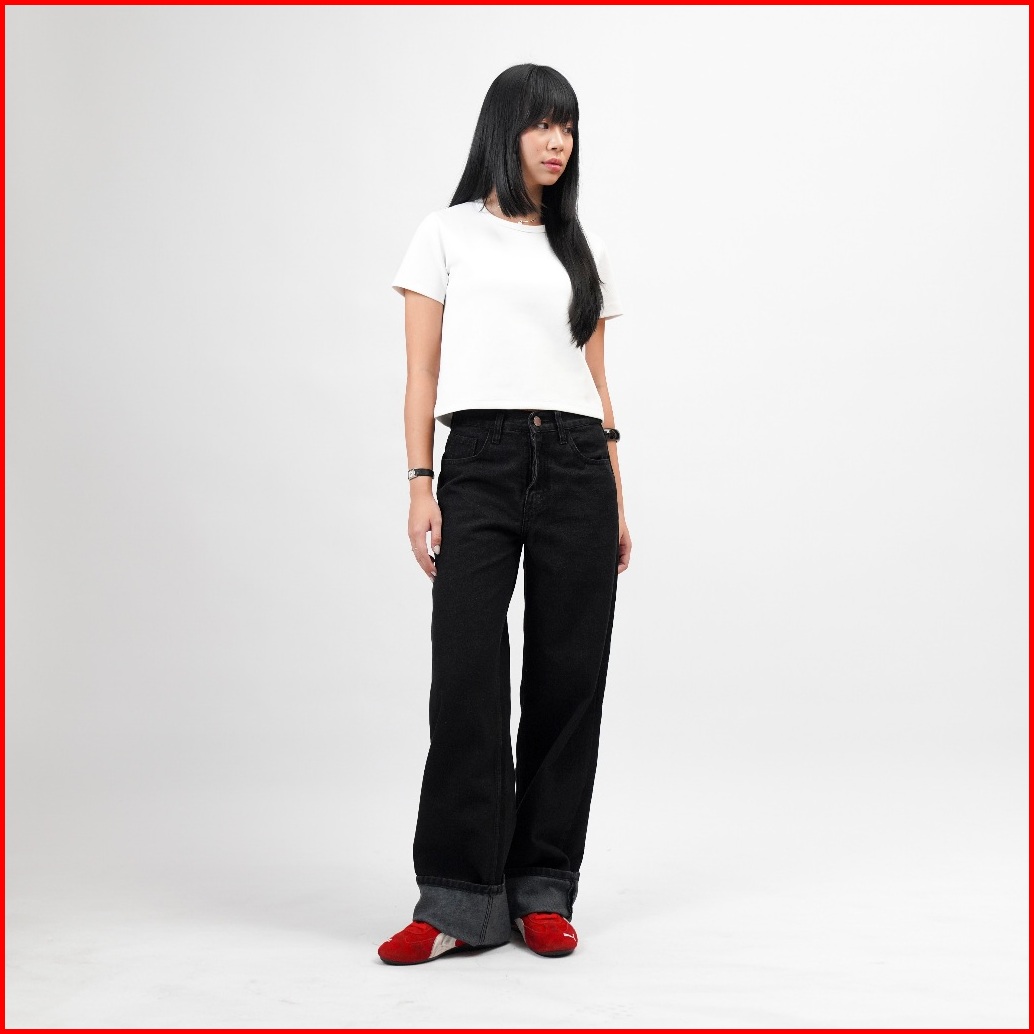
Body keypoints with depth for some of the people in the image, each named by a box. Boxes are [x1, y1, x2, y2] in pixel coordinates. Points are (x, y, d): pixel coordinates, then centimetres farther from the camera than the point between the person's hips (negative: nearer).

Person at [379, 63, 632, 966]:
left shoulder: (579, 247, 17)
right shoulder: (448, 234, 8)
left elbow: (597, 380, 15)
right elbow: (422, 374, 3)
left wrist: (619, 502, 10)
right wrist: (420, 487, -7)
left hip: (576, 467, 3)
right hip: (480, 465, -3)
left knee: (567, 678, 2)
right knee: (466, 677, -8)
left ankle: (543, 893, 12)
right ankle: (460, 899, 1)